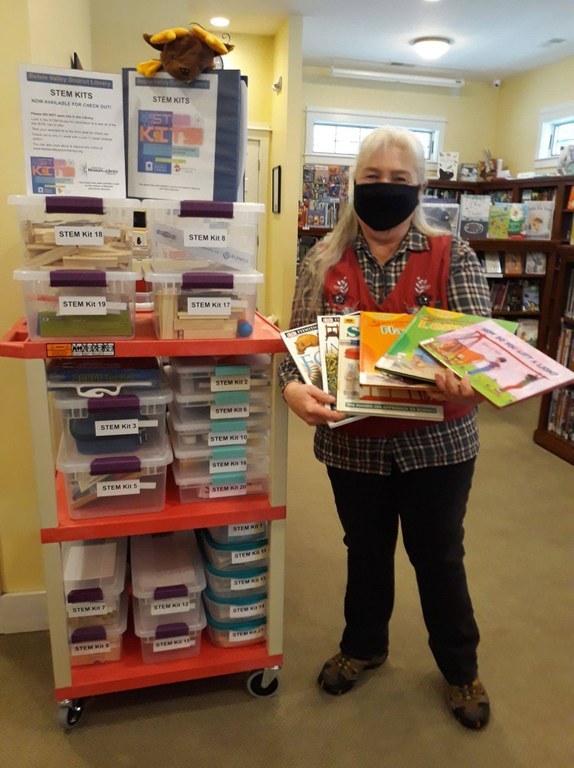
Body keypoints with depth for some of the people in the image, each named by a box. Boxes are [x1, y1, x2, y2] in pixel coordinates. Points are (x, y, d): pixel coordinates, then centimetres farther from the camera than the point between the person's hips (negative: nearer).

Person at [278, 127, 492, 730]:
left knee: (438, 555, 17)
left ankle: (460, 668, 43)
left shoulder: (452, 256, -6)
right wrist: (294, 389, -28)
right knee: (365, 550, 21)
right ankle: (363, 645, 48)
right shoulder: (324, 260, -2)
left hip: (436, 440, -1)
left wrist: (468, 382, -35)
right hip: (354, 441, 2)